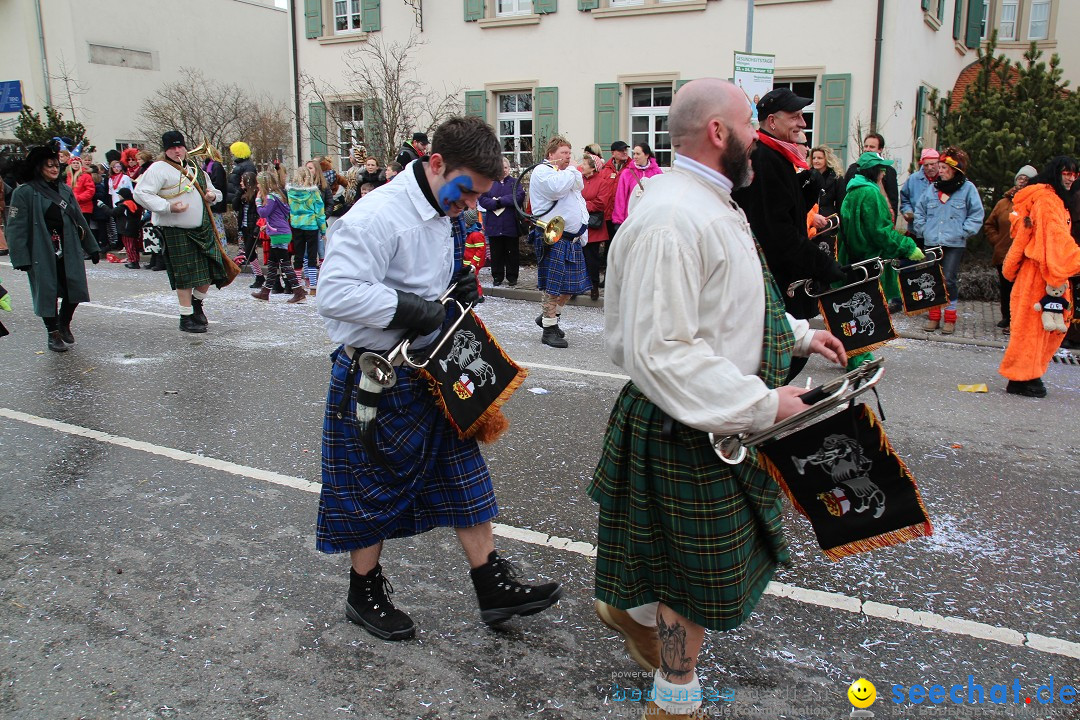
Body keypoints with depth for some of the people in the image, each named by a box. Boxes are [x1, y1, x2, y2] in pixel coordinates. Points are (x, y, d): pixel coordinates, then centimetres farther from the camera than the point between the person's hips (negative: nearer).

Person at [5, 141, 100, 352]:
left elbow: (79, 220, 17)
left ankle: (64, 325, 28)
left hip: (69, 252, 5)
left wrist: (92, 247, 16)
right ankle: (53, 334, 15)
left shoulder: (65, 190, 12)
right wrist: (21, 258, -16)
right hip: (42, 254, -5)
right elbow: (15, 228, -9)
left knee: (74, 290, 4)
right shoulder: (24, 192, -6)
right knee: (47, 293, 1)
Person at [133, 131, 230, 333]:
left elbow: (214, 191, 28)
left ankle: (197, 305, 33)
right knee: (185, 276, -3)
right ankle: (186, 317, 10)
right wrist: (168, 207, -22)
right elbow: (141, 194, -15)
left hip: (203, 229, 7)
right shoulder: (159, 169, -6)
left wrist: (212, 195, 4)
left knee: (211, 271, 8)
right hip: (176, 232, -6)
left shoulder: (194, 168, 16)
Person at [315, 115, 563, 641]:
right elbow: (336, 294, -31)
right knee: (373, 486, 9)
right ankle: (365, 593, 30)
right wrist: (408, 308, -28)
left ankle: (493, 586, 24)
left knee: (463, 472, 12)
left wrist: (459, 292, 0)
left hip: (432, 370, 9)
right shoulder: (378, 216, -22)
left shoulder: (446, 217, 7)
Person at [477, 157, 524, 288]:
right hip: (494, 225, 1)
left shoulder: (515, 182, 6)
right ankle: (497, 277, 17)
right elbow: (482, 199, -2)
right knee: (496, 252, 7)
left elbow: (519, 197, -12)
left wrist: (500, 200, -13)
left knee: (513, 252, 5)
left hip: (511, 224, -1)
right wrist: (495, 204, -18)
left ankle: (512, 277, 15)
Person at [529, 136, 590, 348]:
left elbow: (578, 201, 27)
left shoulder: (565, 173, 23)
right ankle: (549, 329, 1)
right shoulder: (542, 171, -6)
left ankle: (548, 316, 29)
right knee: (552, 285, -7)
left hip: (571, 238, 10)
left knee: (571, 284, 12)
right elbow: (557, 188, -27)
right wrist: (570, 170, -9)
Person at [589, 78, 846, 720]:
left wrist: (798, 334, 16)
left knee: (687, 552, 27)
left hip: (724, 421, 10)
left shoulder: (710, 205, 10)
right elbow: (662, 353, -31)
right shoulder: (671, 220, -27)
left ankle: (630, 607, 54)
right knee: (698, 571, 8)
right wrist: (762, 404, -27)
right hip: (688, 431, -10)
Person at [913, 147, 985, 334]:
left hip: (954, 244, -4)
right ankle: (934, 316, 15)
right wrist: (923, 230, 8)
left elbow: (977, 214, 0)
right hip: (932, 242, 4)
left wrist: (963, 232, -7)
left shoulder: (968, 188, -1)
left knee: (949, 280, -4)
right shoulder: (933, 189, 10)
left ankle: (950, 318, 7)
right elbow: (919, 210, 18)